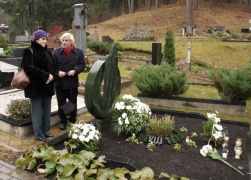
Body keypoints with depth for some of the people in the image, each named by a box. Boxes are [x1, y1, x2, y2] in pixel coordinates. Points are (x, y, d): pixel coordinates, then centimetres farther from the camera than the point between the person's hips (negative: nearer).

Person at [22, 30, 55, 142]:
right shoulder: (29, 51, -6)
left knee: (47, 110, 12)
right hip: (35, 86, -6)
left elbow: (53, 66, 14)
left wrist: (51, 76, -9)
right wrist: (46, 76, -21)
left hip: (47, 86, 6)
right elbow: (29, 68, -17)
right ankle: (38, 134, 10)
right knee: (37, 111, 0)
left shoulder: (48, 52, 14)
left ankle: (46, 130, 24)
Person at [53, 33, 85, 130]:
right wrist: (57, 72, -16)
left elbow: (82, 65, -3)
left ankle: (72, 119, 29)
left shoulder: (79, 52, 1)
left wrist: (75, 71, -19)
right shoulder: (56, 52, 4)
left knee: (73, 103, 12)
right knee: (61, 103, 9)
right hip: (59, 82, 1)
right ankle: (63, 121, 23)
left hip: (72, 82, -1)